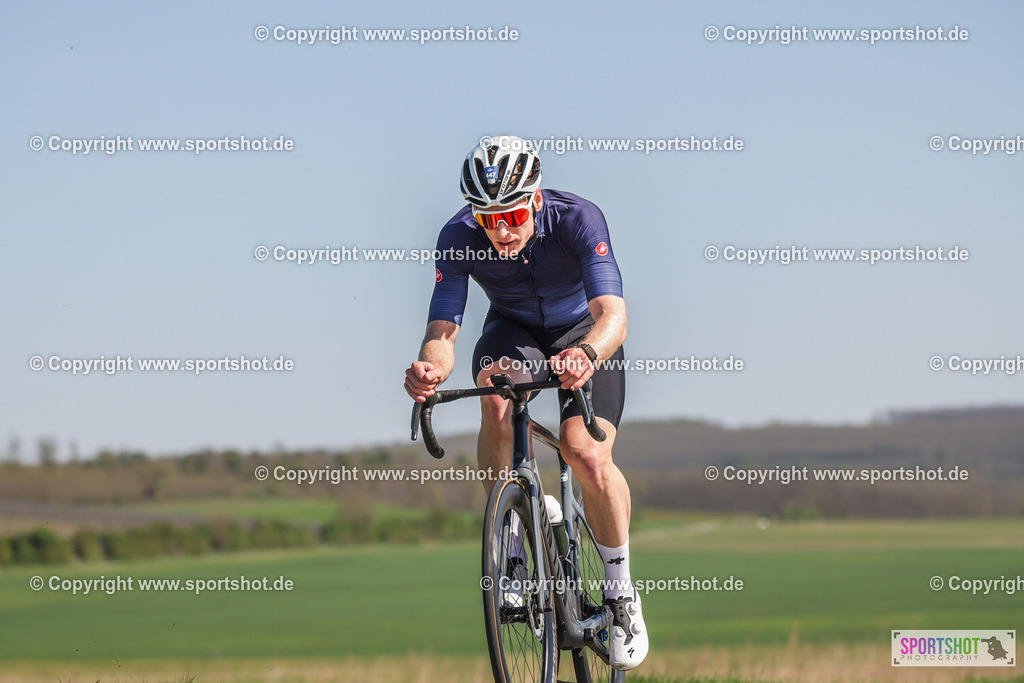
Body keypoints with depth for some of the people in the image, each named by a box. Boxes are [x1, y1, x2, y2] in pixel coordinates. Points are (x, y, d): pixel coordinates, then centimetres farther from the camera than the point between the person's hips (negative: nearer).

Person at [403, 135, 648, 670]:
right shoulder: (458, 237, -26)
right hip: (513, 330, 2)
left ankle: (621, 590, 0)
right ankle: (508, 548, -18)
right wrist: (430, 368, -54)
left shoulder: (578, 220, -33)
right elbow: (442, 329, -30)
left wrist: (587, 354, -65)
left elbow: (613, 314, -42)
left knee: (587, 457, -24)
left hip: (584, 333, -2)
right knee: (497, 398, -34)